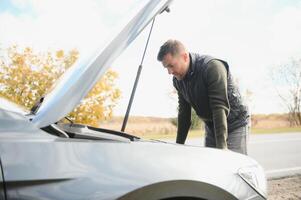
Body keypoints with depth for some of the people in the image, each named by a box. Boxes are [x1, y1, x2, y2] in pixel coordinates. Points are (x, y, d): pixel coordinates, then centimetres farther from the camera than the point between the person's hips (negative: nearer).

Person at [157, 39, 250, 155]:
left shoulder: (212, 67, -26)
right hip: (211, 127, 6)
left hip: (235, 124, -6)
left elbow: (220, 107, -32)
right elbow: (184, 112, 3)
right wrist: (179, 144, 2)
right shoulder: (177, 80, -3)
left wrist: (221, 146, -36)